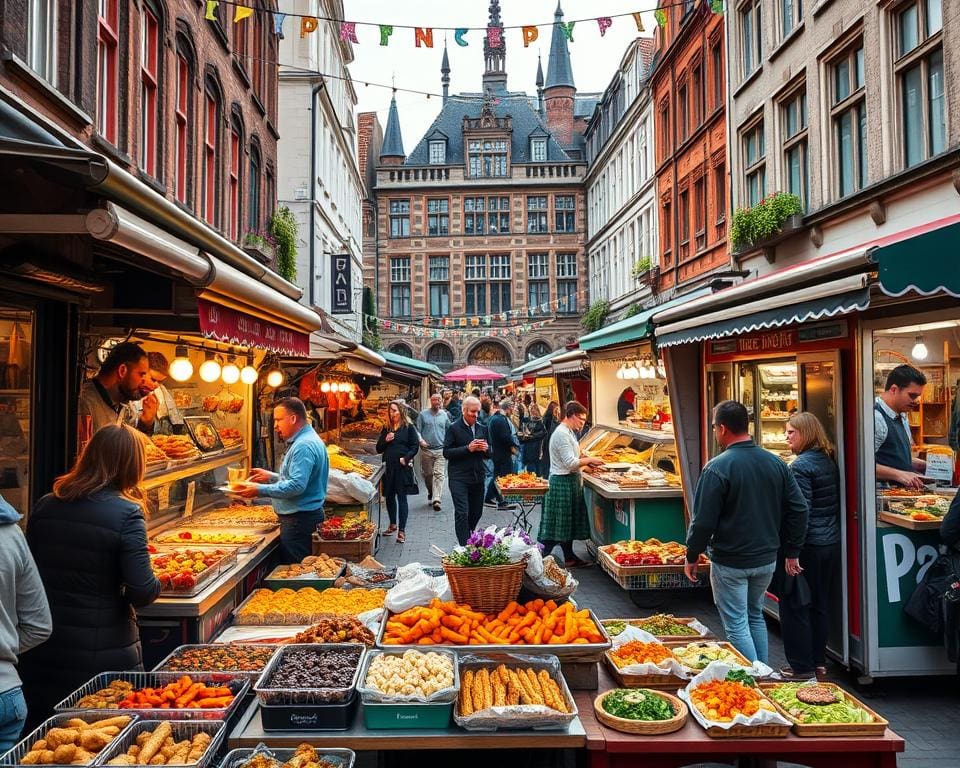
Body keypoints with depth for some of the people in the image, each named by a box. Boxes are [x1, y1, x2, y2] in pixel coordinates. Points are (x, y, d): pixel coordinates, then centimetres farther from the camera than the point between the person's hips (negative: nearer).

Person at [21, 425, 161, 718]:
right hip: (104, 654, -5)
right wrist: (154, 585, 0)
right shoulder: (126, 513, -16)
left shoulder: (45, 507, 0)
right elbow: (143, 592, -21)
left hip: (41, 655, 5)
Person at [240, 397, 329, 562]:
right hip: (301, 516, 11)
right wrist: (272, 477, 16)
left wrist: (260, 490, -21)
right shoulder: (306, 440, 15)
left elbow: (296, 486, -27)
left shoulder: (304, 446, -20)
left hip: (299, 519, -11)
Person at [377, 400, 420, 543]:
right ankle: (393, 525, 30)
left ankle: (402, 530, 1)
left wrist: (406, 458, -17)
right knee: (389, 496, 13)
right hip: (388, 467, 5)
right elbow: (378, 449, 13)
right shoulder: (386, 428, 12)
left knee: (402, 497, -3)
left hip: (403, 467, -5)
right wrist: (385, 440, -5)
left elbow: (415, 446, -5)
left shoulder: (408, 427, -1)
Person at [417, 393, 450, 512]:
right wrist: (421, 440, -13)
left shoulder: (444, 415, 8)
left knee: (439, 474, -11)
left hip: (441, 450, 0)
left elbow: (449, 430, 17)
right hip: (426, 450, 0)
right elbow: (417, 430, 2)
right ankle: (430, 493, 34)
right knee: (428, 474, 10)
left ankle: (436, 500, -16)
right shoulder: (423, 414, 4)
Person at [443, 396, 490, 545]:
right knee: (462, 513, -9)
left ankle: (467, 537, 35)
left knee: (477, 512, 12)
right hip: (459, 478, -5)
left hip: (478, 477, 5)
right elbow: (446, 452, -10)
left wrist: (486, 449, -7)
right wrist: (468, 448, -19)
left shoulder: (482, 429, 11)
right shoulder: (454, 428, -5)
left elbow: (488, 454, 17)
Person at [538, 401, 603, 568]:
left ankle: (569, 557, 26)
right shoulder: (562, 434, -19)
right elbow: (570, 463, -23)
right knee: (559, 523, -5)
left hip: (570, 481, 10)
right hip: (563, 481, -10)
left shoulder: (568, 432, 13)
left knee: (569, 523, 16)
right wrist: (589, 460, -12)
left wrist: (586, 460, 7)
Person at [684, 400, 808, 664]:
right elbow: (798, 509, 4)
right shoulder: (775, 463, 0)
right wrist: (792, 552, 12)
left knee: (737, 625, 5)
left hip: (730, 563, -7)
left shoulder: (717, 468, -19)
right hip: (767, 560, 7)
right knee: (755, 616, 23)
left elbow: (703, 520, -18)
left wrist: (692, 557, -4)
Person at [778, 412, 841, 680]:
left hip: (808, 545, -9)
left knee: (795, 606, 3)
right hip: (831, 544, 9)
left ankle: (802, 667, 10)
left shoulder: (801, 466, -17)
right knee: (819, 604, 17)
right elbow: (835, 503, 15)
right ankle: (819, 662, 27)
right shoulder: (829, 461, 9)